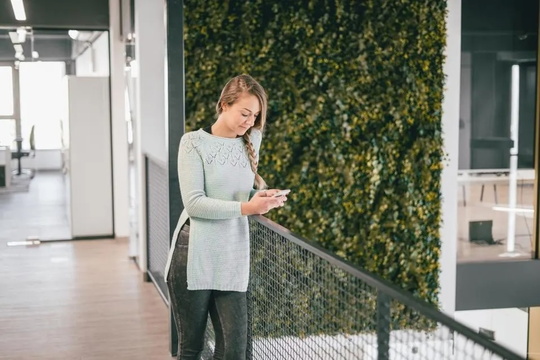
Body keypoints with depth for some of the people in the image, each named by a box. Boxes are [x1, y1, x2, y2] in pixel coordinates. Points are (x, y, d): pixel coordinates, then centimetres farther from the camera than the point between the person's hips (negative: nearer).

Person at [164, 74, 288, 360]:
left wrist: (262, 195, 2)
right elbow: (193, 203, -14)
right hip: (194, 257, -4)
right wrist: (246, 207, -22)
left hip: (233, 259, 4)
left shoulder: (251, 141, 11)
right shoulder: (194, 142, -4)